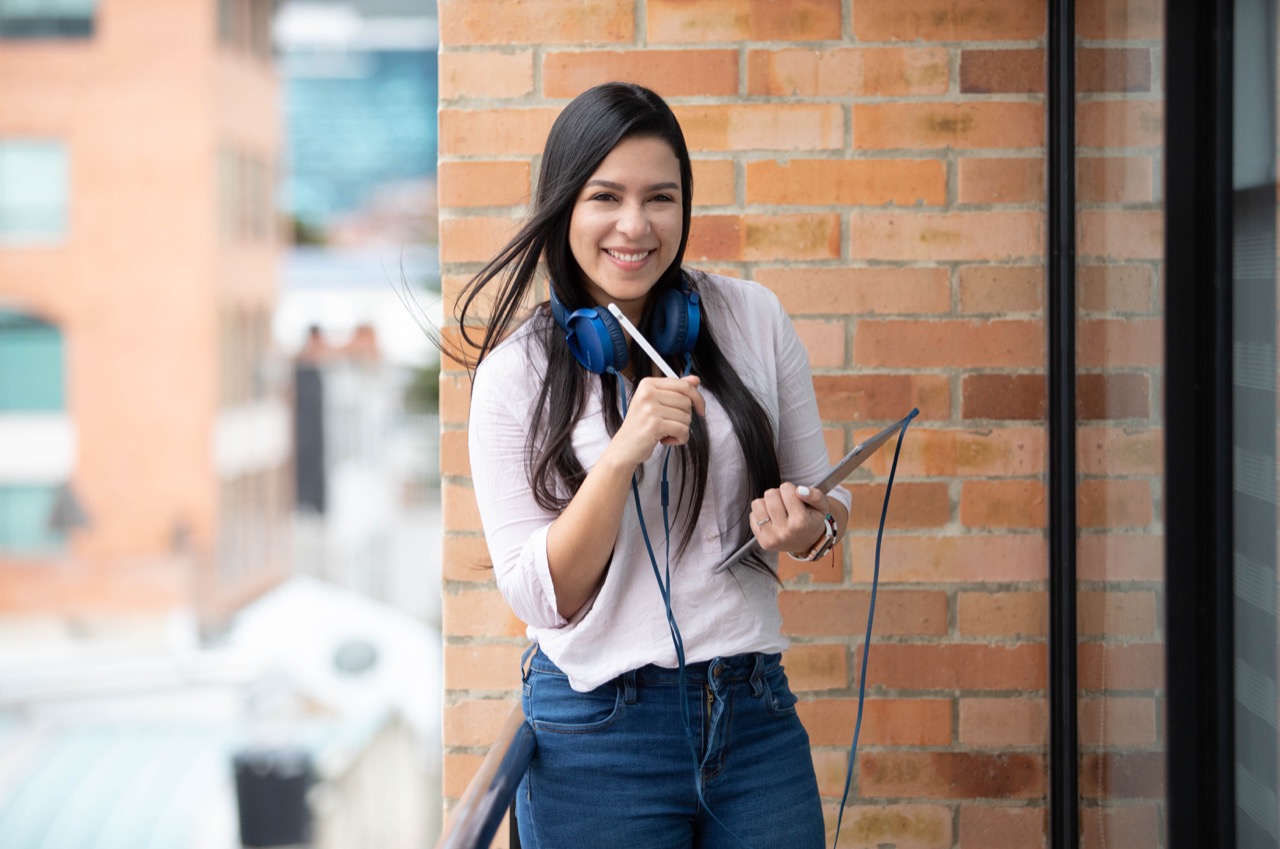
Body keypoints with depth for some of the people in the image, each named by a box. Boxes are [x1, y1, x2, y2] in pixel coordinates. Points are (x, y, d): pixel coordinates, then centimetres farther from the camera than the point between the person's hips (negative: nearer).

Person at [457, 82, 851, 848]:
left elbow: (824, 493, 12)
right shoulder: (516, 373, -4)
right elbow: (541, 598, -8)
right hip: (598, 737, -2)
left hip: (757, 717, 2)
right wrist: (623, 454, -21)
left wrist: (811, 527, -11)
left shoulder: (751, 317, 1)